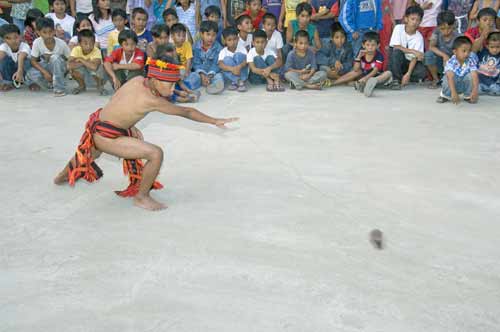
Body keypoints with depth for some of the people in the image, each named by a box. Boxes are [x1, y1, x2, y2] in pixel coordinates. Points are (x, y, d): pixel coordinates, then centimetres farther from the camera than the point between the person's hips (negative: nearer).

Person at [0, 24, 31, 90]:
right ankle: (7, 82, -17)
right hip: (9, 73, 2)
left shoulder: (24, 46, -24)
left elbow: (21, 57, -45)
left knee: (26, 60, -32)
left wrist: (20, 71, -67)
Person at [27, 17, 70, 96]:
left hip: (59, 68, -2)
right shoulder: (37, 42, -19)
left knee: (55, 57, -36)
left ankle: (59, 88, -25)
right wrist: (44, 72, -25)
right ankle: (51, 83, 0)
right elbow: (33, 61, -13)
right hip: (44, 67, 2)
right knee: (31, 73, -29)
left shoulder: (61, 43, -23)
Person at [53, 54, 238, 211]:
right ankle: (141, 197, 1)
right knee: (156, 154, -18)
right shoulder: (153, 100, -25)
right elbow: (186, 112, -19)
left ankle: (63, 176, 70)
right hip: (105, 137, -9)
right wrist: (215, 121, -12)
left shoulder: (137, 80, -4)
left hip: (96, 122, 9)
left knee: (91, 154, 41)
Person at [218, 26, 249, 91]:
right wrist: (231, 69, -41)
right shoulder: (223, 52, -7)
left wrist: (240, 66, -44)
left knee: (238, 55, -23)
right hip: (230, 75, 0)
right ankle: (237, 81, -30)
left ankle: (242, 81, -27)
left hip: (242, 73, 0)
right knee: (227, 59, -25)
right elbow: (220, 65, -23)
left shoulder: (242, 49, -6)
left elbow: (246, 61, -21)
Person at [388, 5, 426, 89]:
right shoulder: (398, 28, -12)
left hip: (409, 63, 1)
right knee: (397, 52, -34)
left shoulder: (419, 37, -11)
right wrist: (413, 51, -25)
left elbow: (414, 58, -16)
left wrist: (408, 74, -29)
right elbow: (396, 47, -20)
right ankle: (396, 79, -20)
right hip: (396, 61, -1)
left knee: (422, 72, -26)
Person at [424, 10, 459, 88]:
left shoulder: (457, 37, -15)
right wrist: (444, 55, -34)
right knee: (428, 54, -27)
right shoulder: (437, 32, -9)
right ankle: (435, 79, -6)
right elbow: (431, 47, -21)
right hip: (439, 63, 2)